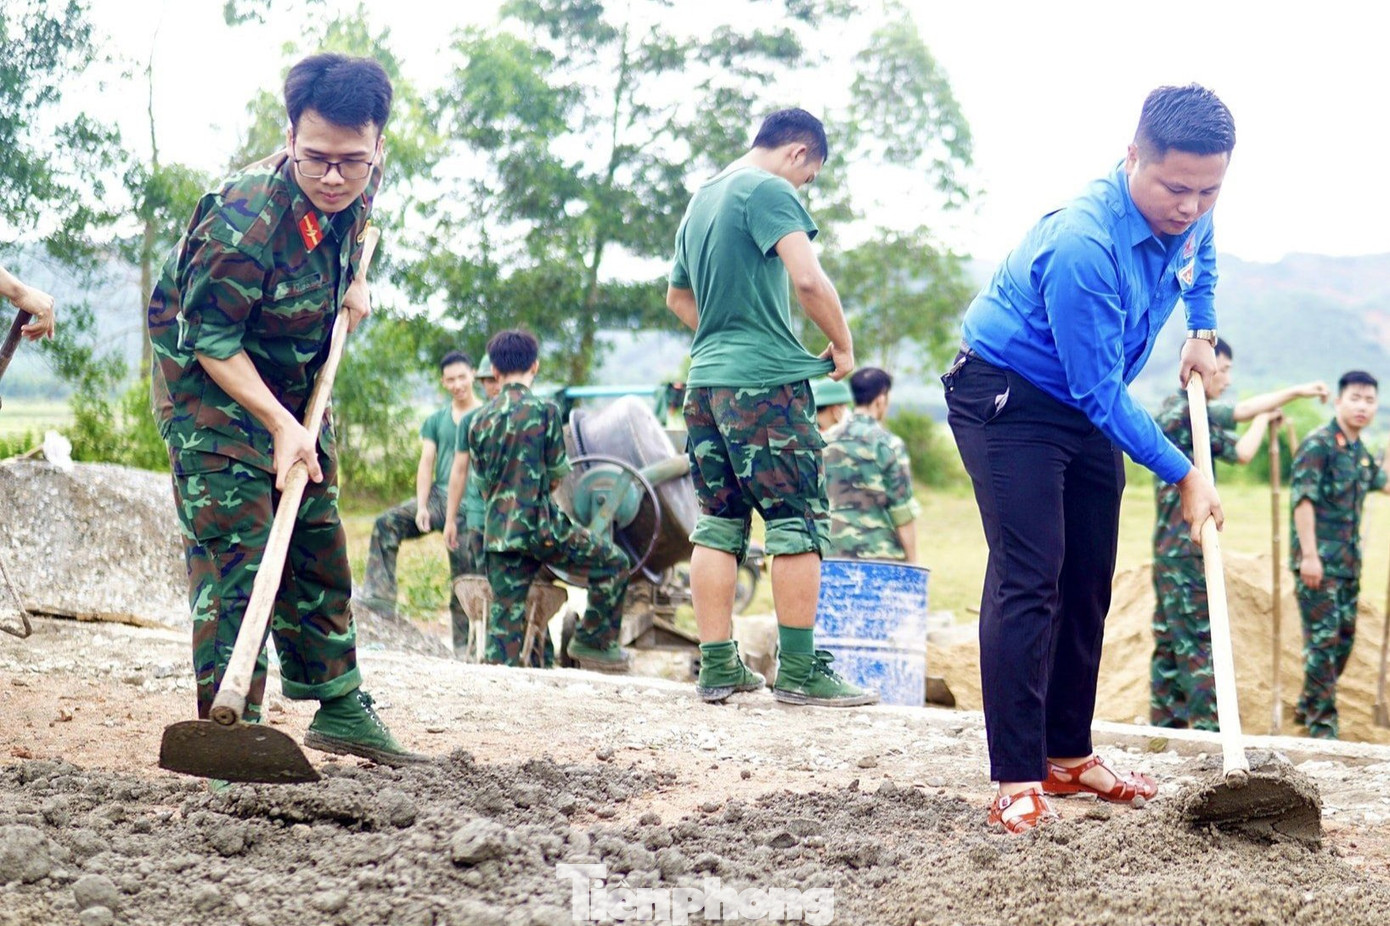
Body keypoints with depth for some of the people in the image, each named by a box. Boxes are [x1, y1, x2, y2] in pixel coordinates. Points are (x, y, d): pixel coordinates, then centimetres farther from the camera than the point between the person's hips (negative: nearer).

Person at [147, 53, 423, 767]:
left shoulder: (361, 181, -11)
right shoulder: (242, 220, -33)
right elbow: (212, 339, -26)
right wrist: (281, 426, -31)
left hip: (296, 382, 8)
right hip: (209, 386, -7)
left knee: (318, 541, 12)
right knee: (234, 551, -14)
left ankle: (339, 706, 22)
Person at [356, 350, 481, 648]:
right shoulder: (436, 420, 16)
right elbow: (426, 463, 8)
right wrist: (421, 506, -7)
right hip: (438, 496, 4)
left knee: (463, 578, -5)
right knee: (386, 524, -20)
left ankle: (463, 647, 2)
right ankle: (379, 597, -25)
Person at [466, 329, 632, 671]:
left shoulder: (480, 420, 8)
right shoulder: (544, 410, -6)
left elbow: (481, 480, 14)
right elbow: (557, 473, 1)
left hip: (497, 532, 5)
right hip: (540, 524, -5)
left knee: (504, 617, 6)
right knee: (613, 563, 12)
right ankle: (592, 640, 13)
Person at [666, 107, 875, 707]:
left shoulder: (701, 200, 19)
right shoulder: (769, 191, -8)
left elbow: (677, 298, 31)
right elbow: (807, 278, -20)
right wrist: (842, 345, -7)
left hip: (705, 381, 8)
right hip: (766, 381, -8)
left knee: (717, 524, 8)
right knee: (797, 523, -3)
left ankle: (718, 668, 8)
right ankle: (798, 672, -2)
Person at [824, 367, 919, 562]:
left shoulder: (827, 442, 10)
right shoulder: (886, 444, -6)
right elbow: (903, 510, -7)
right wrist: (912, 562, -1)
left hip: (834, 553, 5)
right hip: (879, 552, -5)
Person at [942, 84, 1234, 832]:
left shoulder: (1186, 214, -9)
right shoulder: (1083, 245, -34)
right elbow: (1101, 392, -29)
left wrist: (1202, 332, 8)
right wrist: (1184, 477, -21)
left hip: (1087, 407, 8)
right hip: (1007, 398, -8)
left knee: (1088, 585, 8)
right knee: (1027, 580, -17)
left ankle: (1068, 757, 18)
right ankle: (1017, 783, -18)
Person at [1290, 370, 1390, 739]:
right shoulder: (1318, 445, -11)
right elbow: (1303, 500, -18)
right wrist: (1309, 555, -22)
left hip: (1349, 562, 8)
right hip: (1319, 562, -8)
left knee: (1344, 637, 14)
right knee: (1322, 639, -7)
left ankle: (1308, 705, 28)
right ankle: (1322, 722, 0)